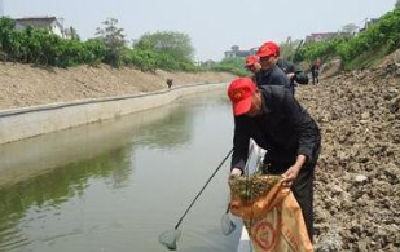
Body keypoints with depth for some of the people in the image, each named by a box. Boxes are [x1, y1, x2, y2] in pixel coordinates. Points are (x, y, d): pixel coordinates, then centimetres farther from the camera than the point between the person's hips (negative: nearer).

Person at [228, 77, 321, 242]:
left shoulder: (281, 96, -34)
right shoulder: (241, 114, -19)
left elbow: (308, 130, -34)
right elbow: (240, 145, -18)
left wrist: (298, 165, -48)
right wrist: (236, 171, -38)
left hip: (302, 151, -5)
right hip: (276, 153, 5)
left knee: (300, 200, -10)